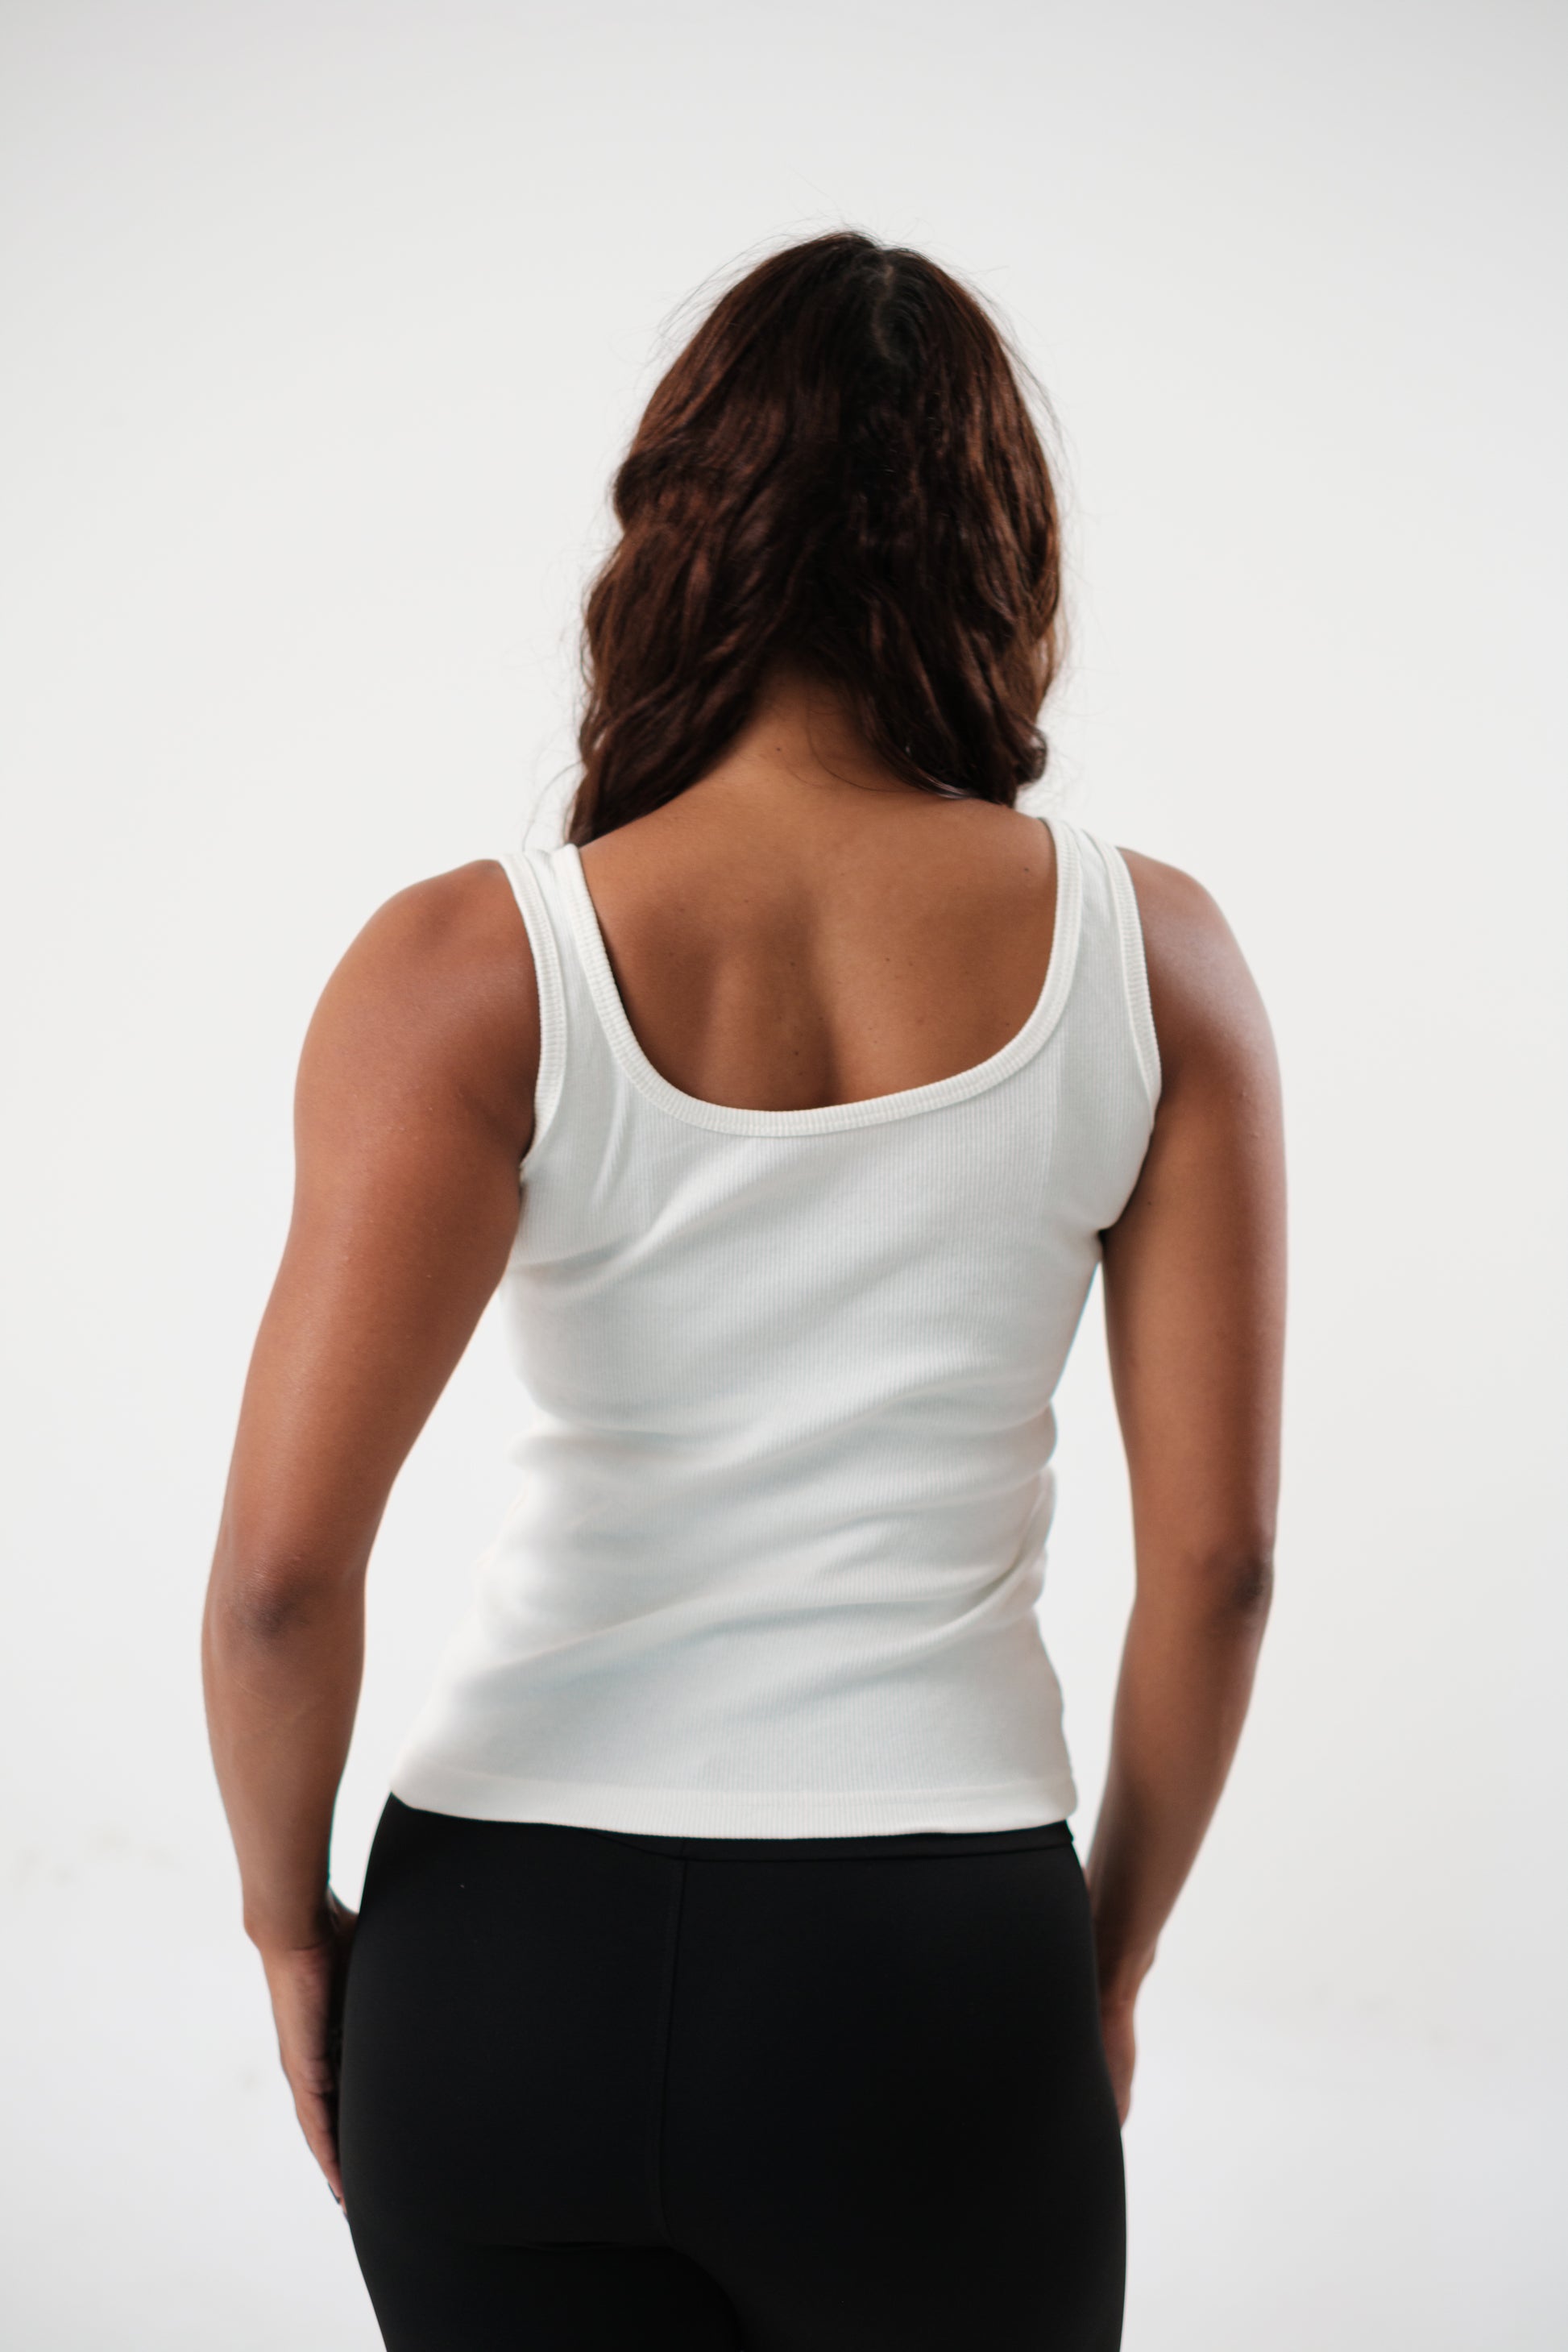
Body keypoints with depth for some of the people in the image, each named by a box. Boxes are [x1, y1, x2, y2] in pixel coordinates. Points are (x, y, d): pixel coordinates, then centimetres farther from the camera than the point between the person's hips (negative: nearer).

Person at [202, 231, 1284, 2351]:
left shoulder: (473, 970, -9)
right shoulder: (1147, 959, -5)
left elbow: (283, 1564, -15)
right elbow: (1217, 1555, -4)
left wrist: (292, 1924, 2)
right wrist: (1113, 1951, 10)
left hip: (509, 1960, 0)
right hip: (930, 1997, 0)